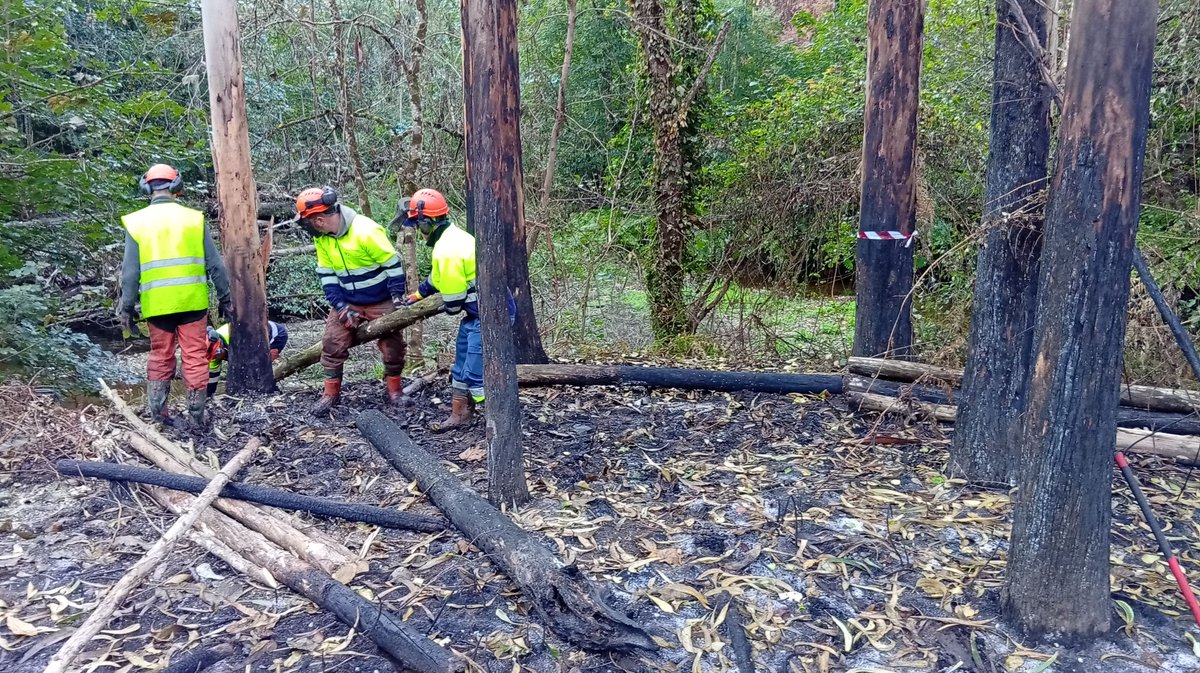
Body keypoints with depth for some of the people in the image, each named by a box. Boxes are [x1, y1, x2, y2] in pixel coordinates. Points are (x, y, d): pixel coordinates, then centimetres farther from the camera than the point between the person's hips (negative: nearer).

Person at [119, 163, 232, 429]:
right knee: (195, 358, 5)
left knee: (161, 356, 17)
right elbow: (215, 265, 0)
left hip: (157, 304, 1)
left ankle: (157, 409, 18)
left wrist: (127, 308, 8)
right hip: (193, 301, -1)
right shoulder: (193, 218, -1)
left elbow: (130, 272, 0)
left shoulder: (136, 222, 0)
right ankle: (196, 416, 9)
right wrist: (225, 299, 8)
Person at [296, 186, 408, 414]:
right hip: (347, 301, 5)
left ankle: (394, 389, 21)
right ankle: (331, 392, 11)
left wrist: (397, 296, -16)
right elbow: (326, 274, -1)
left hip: (381, 301, -5)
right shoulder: (321, 237, -5)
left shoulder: (366, 231, -26)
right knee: (332, 342, -3)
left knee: (393, 345, 1)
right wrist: (341, 307, -9)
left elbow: (392, 262, -19)